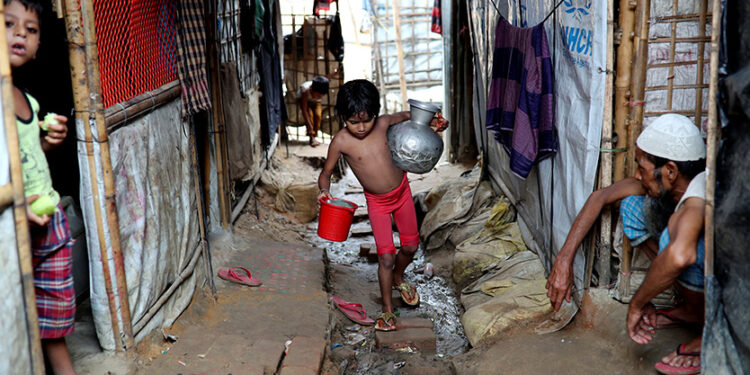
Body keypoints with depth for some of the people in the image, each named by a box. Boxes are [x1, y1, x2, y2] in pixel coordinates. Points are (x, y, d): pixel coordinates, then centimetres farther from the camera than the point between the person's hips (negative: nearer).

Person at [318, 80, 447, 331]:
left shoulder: (382, 124, -14)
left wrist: (432, 123, -8)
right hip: (377, 202, -3)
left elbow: (406, 116, 8)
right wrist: (324, 190, -27)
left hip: (402, 191, 3)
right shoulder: (341, 142, -21)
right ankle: (387, 310, 12)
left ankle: (398, 278, 48)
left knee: (411, 246, 15)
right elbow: (326, 172, -7)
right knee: (386, 256, -8)